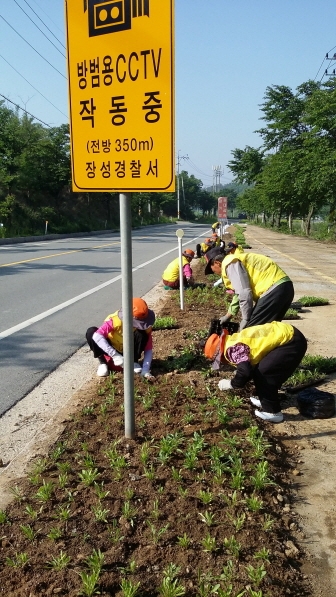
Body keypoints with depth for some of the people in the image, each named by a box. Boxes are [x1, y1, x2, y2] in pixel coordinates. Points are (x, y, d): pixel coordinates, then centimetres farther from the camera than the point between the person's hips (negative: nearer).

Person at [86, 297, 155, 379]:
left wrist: (145, 370, -31)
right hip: (111, 351, -1)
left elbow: (148, 350, -17)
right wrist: (114, 355, -47)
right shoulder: (116, 319, -31)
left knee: (141, 334, -30)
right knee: (91, 332, -28)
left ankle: (133, 362, -8)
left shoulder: (144, 325, -21)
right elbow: (96, 336, -42)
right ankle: (103, 363, -13)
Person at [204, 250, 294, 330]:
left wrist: (245, 319, -5)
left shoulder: (229, 264, -7)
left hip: (275, 289, -10)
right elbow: (239, 292, 33)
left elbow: (244, 293, -16)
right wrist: (229, 315, 38)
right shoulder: (235, 260, 24)